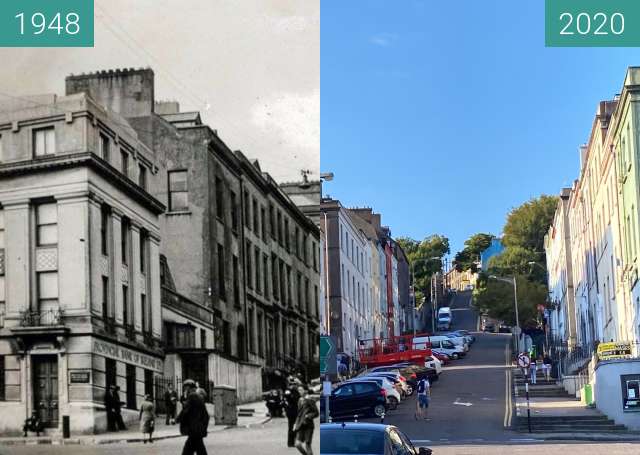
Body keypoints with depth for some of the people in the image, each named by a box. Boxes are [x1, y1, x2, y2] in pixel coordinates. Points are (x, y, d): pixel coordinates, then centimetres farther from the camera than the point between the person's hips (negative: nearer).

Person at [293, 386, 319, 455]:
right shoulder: (300, 400, 14)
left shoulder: (310, 400, -8)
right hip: (300, 426, 6)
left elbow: (316, 413, -8)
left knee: (307, 445, -5)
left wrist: (308, 416, -20)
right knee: (298, 444, -4)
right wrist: (296, 424, 14)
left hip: (308, 426, -6)